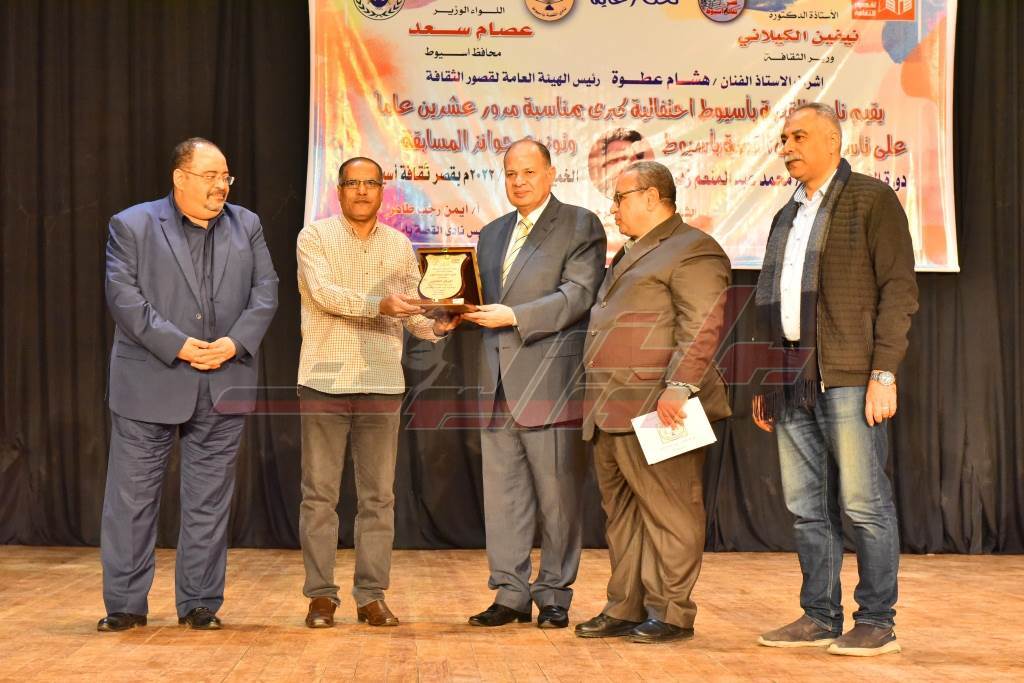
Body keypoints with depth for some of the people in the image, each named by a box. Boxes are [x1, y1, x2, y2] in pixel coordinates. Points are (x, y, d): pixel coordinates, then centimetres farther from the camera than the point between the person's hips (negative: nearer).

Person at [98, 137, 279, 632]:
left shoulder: (246, 226, 11)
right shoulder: (132, 225, 0)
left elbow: (265, 290, 5)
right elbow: (123, 296, -8)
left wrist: (235, 342, -11)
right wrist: (177, 346, -16)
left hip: (224, 385, 3)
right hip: (149, 383, -2)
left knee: (210, 499, 6)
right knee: (132, 496, 2)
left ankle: (200, 603, 15)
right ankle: (125, 605, 11)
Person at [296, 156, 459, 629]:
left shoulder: (400, 246, 11)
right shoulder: (315, 236, 0)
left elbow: (411, 312, 10)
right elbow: (323, 293, -15)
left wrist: (435, 327, -11)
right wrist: (379, 304, -27)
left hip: (382, 384, 3)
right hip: (324, 381, -3)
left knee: (379, 496, 4)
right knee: (320, 493, 2)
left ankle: (371, 596, 10)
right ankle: (320, 596, 9)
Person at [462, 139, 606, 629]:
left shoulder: (580, 226, 0)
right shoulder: (492, 234, 20)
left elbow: (578, 294, -11)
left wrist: (514, 317, -19)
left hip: (552, 381, -6)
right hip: (499, 383, 6)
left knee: (557, 495, 0)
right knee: (502, 493, 6)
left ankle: (554, 596, 9)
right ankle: (511, 593, 13)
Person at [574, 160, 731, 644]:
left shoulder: (692, 250, -6)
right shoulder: (629, 256, 25)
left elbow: (701, 328, -16)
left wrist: (677, 389, -25)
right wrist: (599, 404, 20)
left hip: (655, 409, -10)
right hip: (610, 412, 10)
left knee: (667, 512, -5)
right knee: (622, 514, 11)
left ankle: (672, 613, 0)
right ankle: (625, 609, 17)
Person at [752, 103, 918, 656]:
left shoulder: (872, 199, 0)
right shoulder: (787, 216, 22)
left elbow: (899, 290, -7)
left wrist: (884, 373, -15)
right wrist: (764, 383, 17)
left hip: (848, 376, -7)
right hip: (792, 378, 7)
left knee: (864, 502, -5)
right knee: (806, 506, 8)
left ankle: (877, 622, 2)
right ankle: (820, 617, 15)